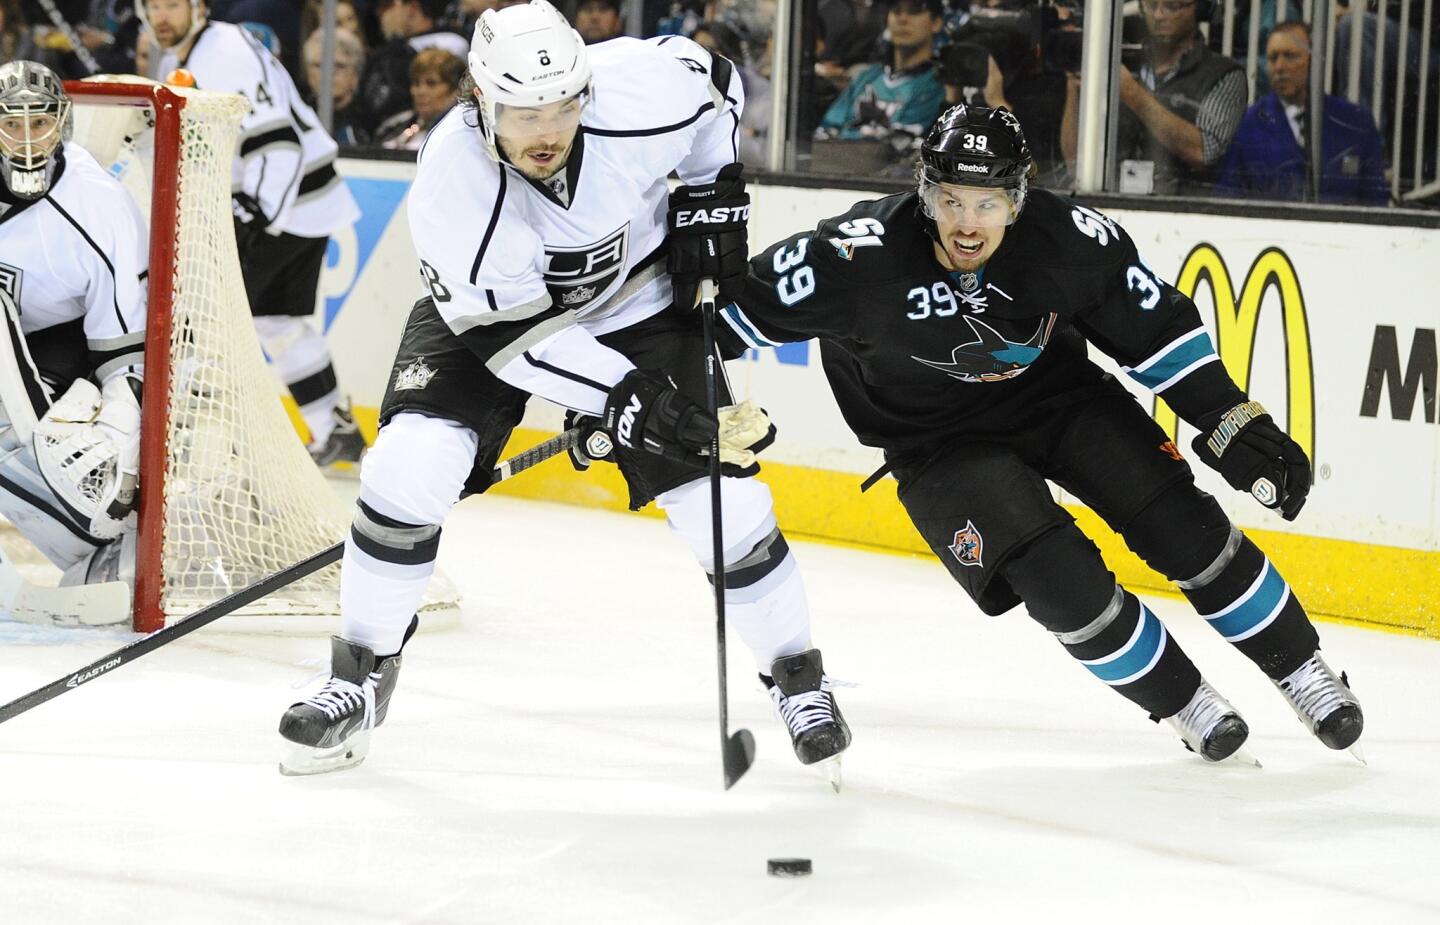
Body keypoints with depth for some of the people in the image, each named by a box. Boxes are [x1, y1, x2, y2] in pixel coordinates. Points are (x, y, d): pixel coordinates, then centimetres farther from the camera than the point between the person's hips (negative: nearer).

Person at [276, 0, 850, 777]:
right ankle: (360, 673, -4)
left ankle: (797, 677, 15)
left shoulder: (642, 90, -30)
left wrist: (711, 197, -8)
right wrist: (621, 397, -33)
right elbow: (509, 331, -28)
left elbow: (714, 84, -4)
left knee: (716, 493, -6)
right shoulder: (451, 182, -34)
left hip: (635, 301, 2)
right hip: (490, 307, -1)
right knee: (411, 462, -22)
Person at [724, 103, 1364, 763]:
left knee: (1182, 527, -11)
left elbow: (1158, 328, -8)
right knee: (1061, 581, -21)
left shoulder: (1071, 241, -21)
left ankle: (1301, 669, 9)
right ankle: (1184, 705, 3)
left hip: (1060, 397, 2)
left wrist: (1235, 423, -10)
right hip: (942, 444, -2)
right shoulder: (864, 255, -27)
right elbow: (748, 304, -15)